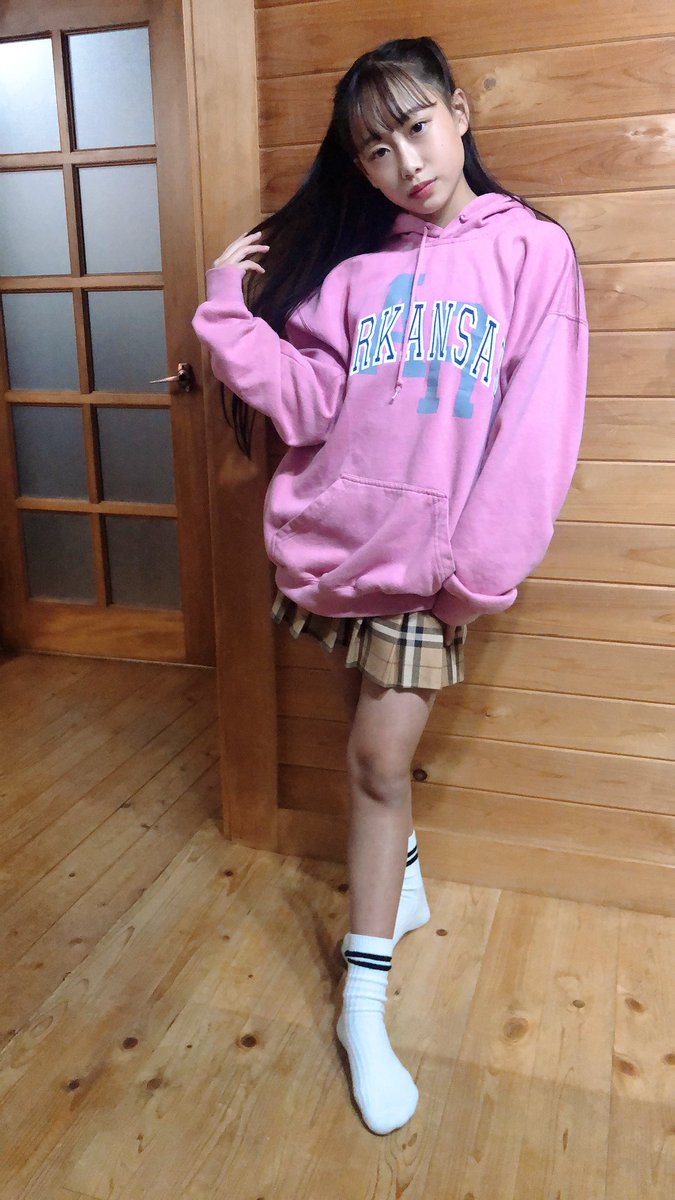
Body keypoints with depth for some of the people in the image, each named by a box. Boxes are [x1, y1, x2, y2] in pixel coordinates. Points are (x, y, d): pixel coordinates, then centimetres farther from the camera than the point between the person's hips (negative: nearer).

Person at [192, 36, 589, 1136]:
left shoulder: (531, 251, -3)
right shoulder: (353, 262, 8)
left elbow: (536, 431, -10)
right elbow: (311, 399, 0)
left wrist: (479, 572, -16)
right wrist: (231, 312, -8)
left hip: (427, 553, -3)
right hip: (335, 536, 4)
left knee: (379, 758, -2)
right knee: (377, 747, 16)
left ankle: (363, 1006, 14)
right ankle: (404, 878, 45)